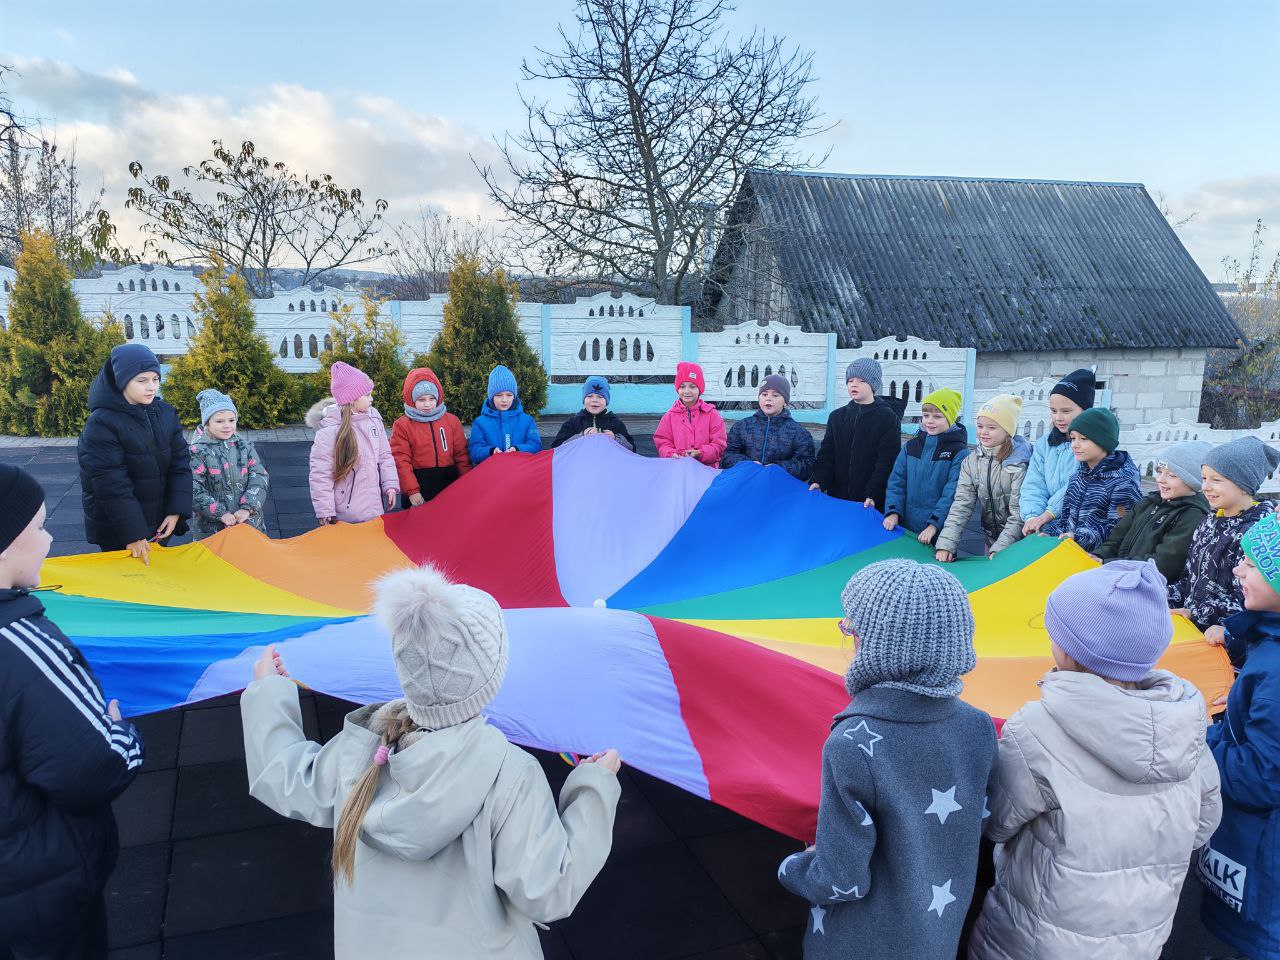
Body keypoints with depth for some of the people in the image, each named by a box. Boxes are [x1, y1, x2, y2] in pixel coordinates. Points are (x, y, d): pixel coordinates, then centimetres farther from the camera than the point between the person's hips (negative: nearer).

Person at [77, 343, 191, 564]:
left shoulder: (166, 413, 0)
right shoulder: (101, 424, -17)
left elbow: (180, 463, 1)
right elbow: (112, 485, -20)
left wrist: (176, 512, -8)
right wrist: (133, 534, -21)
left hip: (161, 522, 5)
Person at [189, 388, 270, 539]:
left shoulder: (245, 447, 5)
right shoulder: (198, 452, -5)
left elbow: (259, 478, -3)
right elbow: (194, 490, -11)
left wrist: (247, 508, -15)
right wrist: (220, 513, -18)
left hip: (249, 522, 3)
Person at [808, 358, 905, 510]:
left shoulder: (888, 418, -3)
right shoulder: (837, 417, 11)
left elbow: (887, 461, -10)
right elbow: (826, 455, 8)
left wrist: (872, 495, -20)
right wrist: (818, 480, -10)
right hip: (837, 498, 4)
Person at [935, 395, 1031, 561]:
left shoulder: (1020, 462, -17)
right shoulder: (971, 462, -2)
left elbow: (1019, 512, -19)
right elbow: (962, 504, -9)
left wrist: (1000, 549, -26)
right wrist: (946, 544, -20)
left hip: (1020, 542, -4)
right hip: (991, 540, 4)